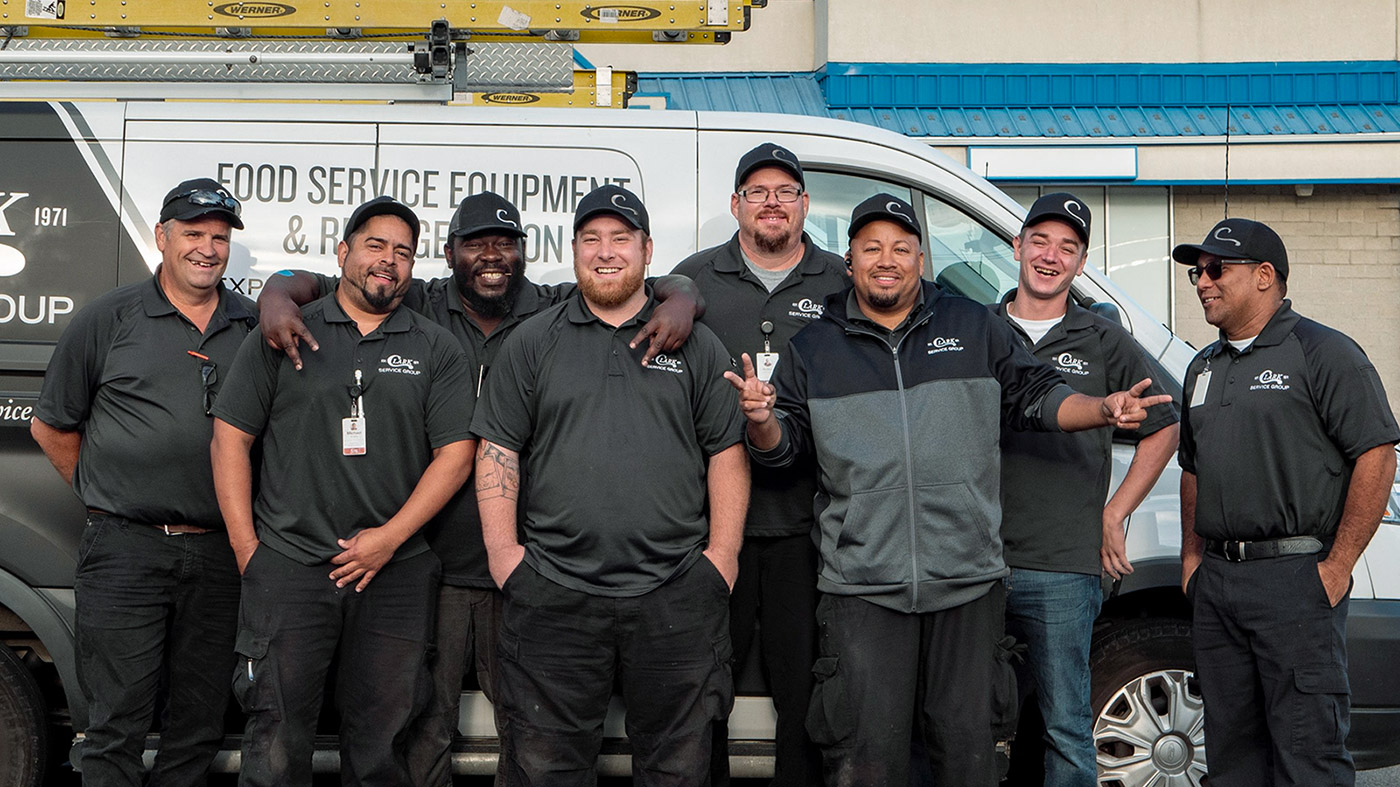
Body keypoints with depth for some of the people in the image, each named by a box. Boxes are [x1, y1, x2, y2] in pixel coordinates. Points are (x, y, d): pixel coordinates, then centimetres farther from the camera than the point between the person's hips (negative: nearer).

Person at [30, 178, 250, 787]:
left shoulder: (255, 327, 10)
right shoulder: (110, 319, 4)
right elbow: (50, 426, 10)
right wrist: (105, 497, 8)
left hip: (218, 554, 3)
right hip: (126, 552, -3)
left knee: (199, 727, 10)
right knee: (118, 727, -1)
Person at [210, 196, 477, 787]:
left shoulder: (437, 350, 8)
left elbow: (456, 452, 1)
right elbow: (231, 436, 6)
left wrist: (390, 537, -9)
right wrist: (246, 546, -1)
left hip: (396, 573, 1)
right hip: (287, 564, -1)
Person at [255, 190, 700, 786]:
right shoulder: (416, 309, 3)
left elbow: (673, 287, 6)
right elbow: (313, 282, 6)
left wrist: (680, 300, -16)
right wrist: (279, 294, -16)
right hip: (429, 567, 0)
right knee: (421, 734, 7)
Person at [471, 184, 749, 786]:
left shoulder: (697, 345, 10)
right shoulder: (532, 343, 10)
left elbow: (727, 453, 9)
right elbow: (497, 449, 8)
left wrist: (723, 552, 0)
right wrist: (501, 547, -1)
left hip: (677, 594, 0)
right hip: (553, 593, 0)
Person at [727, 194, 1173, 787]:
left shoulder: (975, 327, 11)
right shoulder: (813, 348, 10)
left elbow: (1035, 395, 15)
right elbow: (782, 444, 10)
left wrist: (1104, 409, -1)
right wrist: (762, 421, -12)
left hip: (967, 580, 1)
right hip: (862, 587, -1)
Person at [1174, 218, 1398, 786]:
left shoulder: (1323, 353, -5)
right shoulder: (1203, 368, 19)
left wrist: (1338, 566, -14)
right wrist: (1192, 557, 16)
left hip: (1296, 578, -7)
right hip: (1215, 581, 7)